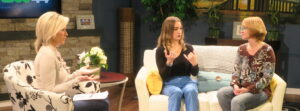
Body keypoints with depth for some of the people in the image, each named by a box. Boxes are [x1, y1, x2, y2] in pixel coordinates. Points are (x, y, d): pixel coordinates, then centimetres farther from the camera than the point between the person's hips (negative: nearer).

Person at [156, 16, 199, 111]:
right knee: (176, 92, -35)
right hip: (170, 84, -2)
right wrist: (169, 62, -23)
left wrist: (194, 63, -17)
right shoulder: (161, 50, 2)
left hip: (187, 81, 2)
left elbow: (194, 73, 6)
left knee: (191, 91, -33)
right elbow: (163, 76, -5)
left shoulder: (188, 48, 8)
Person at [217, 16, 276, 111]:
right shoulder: (242, 49, 8)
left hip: (260, 91, -5)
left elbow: (267, 78, -12)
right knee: (221, 93, -24)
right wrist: (236, 85, -13)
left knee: (237, 101, -33)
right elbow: (236, 70, 8)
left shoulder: (267, 50, -10)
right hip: (242, 88, 5)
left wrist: (248, 89, -20)